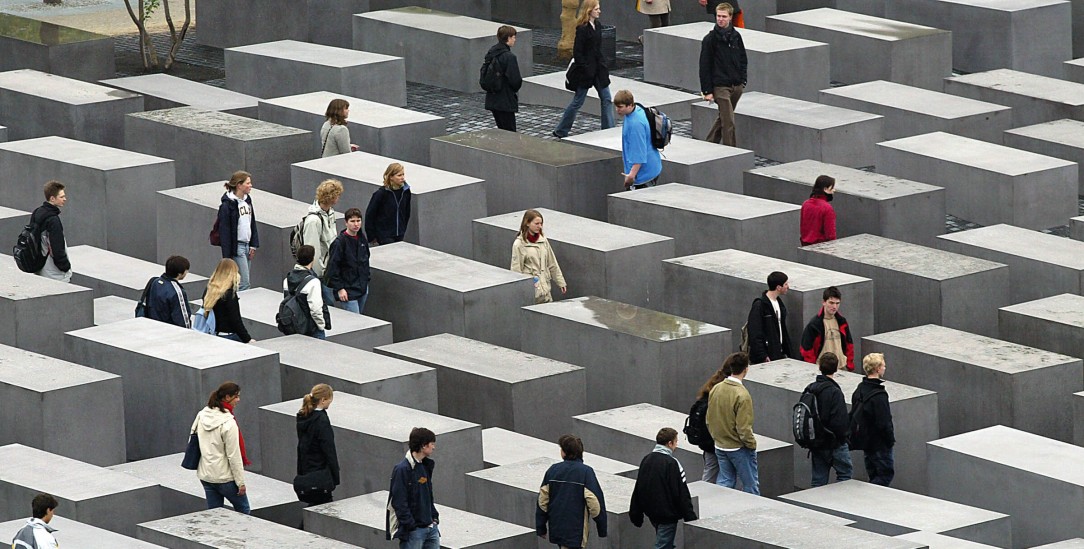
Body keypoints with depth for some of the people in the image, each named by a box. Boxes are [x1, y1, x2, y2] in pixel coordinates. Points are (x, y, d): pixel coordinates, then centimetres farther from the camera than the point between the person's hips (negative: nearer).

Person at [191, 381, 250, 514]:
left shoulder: (202, 416, 1)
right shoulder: (228, 423, -20)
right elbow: (234, 455, -18)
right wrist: (240, 482, -11)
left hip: (205, 476, 7)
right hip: (225, 477, -7)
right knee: (244, 510, 11)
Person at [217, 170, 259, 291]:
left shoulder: (247, 200, 10)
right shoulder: (228, 204, -14)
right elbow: (224, 231, -14)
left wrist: (253, 245, 10)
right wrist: (227, 257, -16)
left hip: (247, 245, 8)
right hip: (237, 246, -8)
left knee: (247, 283, 10)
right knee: (244, 283, -10)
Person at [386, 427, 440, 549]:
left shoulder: (425, 466, 11)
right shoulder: (402, 469, -15)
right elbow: (399, 503, -17)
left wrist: (434, 517, 12)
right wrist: (411, 526, -19)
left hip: (431, 528, 8)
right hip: (413, 531, -8)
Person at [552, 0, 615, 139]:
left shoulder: (597, 26, 6)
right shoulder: (582, 29, -18)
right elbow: (577, 53, -18)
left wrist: (603, 66, 11)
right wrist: (586, 70, -20)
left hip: (598, 69, 8)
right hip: (585, 70, -8)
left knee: (606, 99, 5)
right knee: (578, 101, 3)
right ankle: (561, 131, 15)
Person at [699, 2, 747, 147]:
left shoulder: (736, 36, 7)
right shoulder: (710, 39, -8)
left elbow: (743, 59, 17)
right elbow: (704, 67, -7)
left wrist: (743, 79, 6)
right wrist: (707, 91, -10)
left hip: (737, 86, 5)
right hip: (720, 86, -5)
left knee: (724, 118, 15)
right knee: (728, 122, -11)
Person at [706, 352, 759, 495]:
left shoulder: (715, 389, -2)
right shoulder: (742, 395, -24)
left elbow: (709, 420, 7)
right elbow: (744, 428, -23)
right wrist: (752, 444, -7)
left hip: (720, 446, 7)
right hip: (739, 449, -7)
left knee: (725, 482, 15)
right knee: (750, 484, 7)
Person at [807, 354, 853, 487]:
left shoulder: (810, 389, 3)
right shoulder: (834, 392, -19)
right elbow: (839, 421, -22)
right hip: (834, 444, -7)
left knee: (818, 480, 11)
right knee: (844, 473, 6)